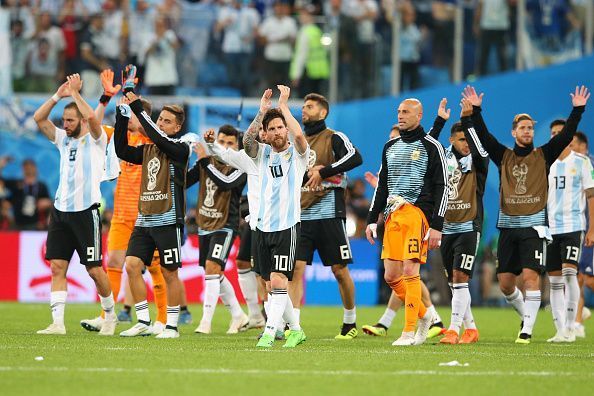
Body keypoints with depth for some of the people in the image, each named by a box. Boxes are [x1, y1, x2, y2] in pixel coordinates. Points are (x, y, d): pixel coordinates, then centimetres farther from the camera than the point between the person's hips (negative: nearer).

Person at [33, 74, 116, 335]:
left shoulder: (95, 139, -2)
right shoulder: (63, 139, 14)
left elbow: (91, 117, -22)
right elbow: (38, 118, 9)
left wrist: (75, 93, -13)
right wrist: (58, 96, 0)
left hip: (86, 211, -6)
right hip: (61, 210, 6)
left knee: (94, 269, -1)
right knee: (57, 267, -3)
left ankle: (110, 316, 18)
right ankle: (58, 323, -6)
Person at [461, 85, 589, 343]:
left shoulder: (543, 156, 6)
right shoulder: (503, 156, 11)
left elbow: (566, 135, -2)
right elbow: (483, 136, 3)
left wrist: (578, 110, -11)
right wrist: (475, 110, -7)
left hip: (534, 225, -3)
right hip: (508, 225, 3)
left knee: (531, 276, -14)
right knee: (505, 283, 3)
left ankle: (527, 329, -10)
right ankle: (527, 315, 28)